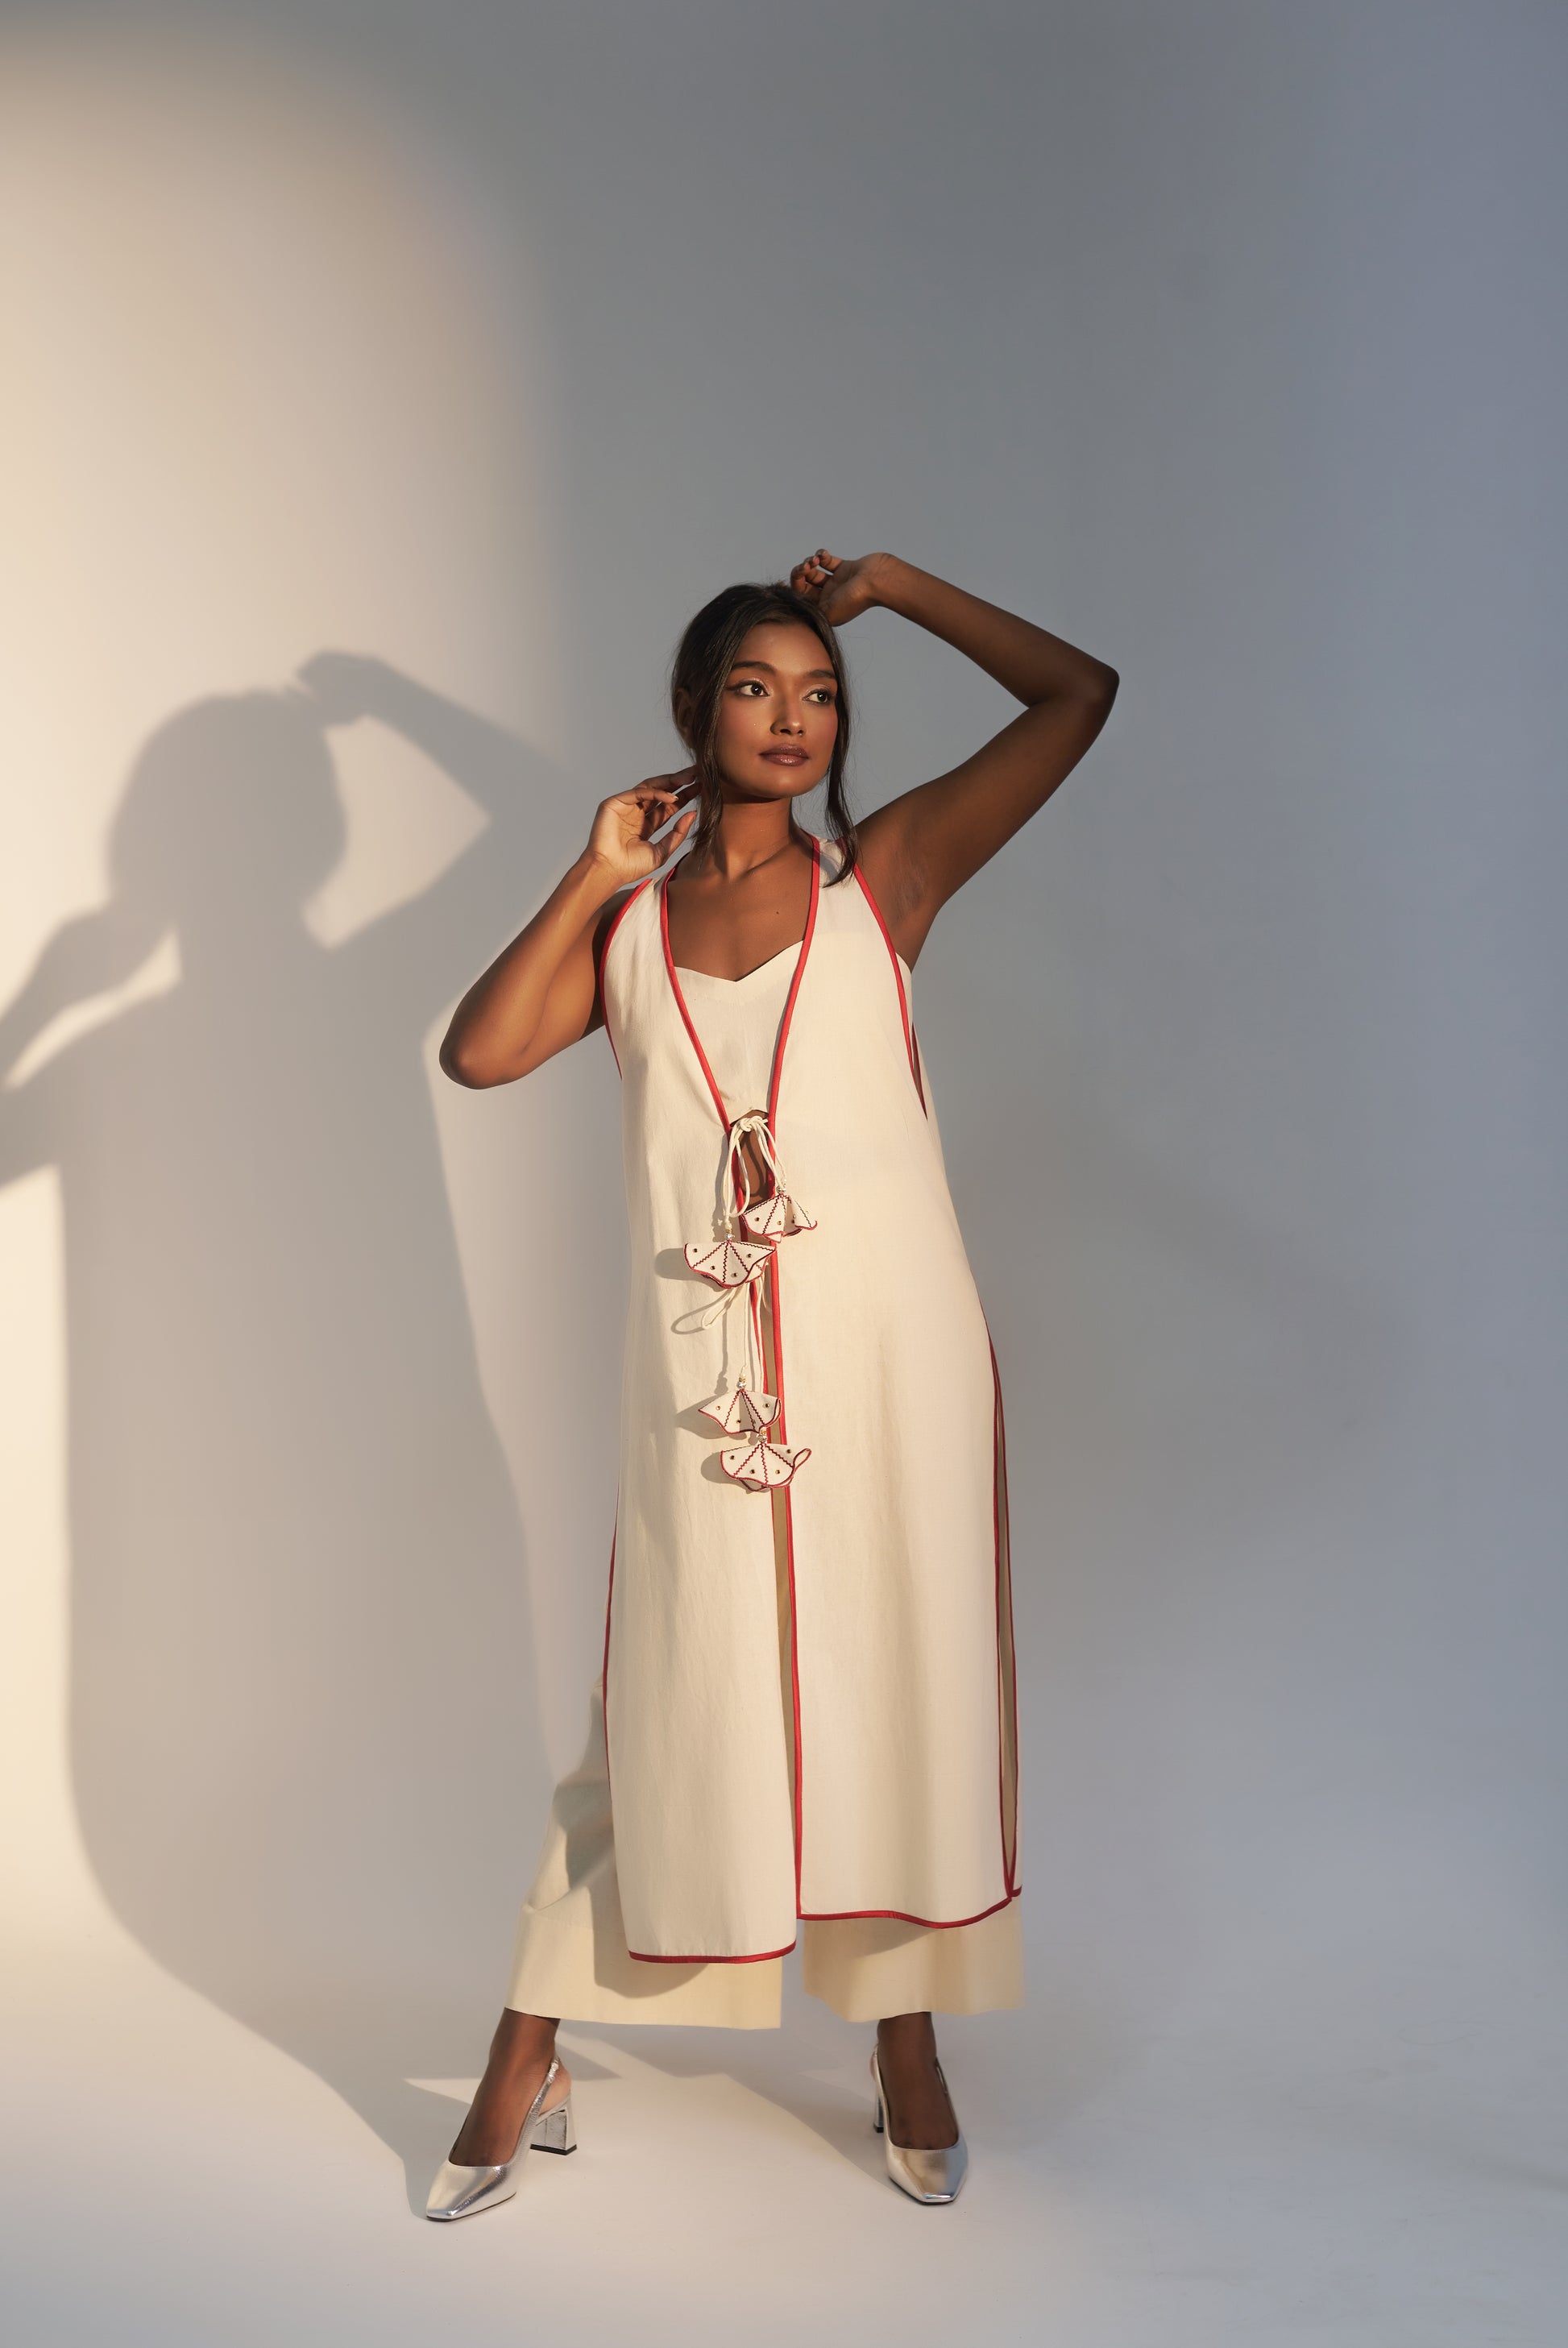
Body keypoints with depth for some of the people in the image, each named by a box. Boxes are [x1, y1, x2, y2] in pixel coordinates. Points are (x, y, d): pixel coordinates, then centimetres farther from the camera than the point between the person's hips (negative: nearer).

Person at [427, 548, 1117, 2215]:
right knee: (669, 1705, 6)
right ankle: (525, 2070, 20)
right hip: (701, 1371, 1)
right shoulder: (626, 922, 11)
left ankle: (906, 2048, 26)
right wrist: (594, 875, 0)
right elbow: (477, 1051, -5)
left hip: (890, 1355, 0)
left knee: (898, 1693, 7)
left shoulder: (880, 876, 5)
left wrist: (892, 584, 10)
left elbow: (1078, 692, 5)